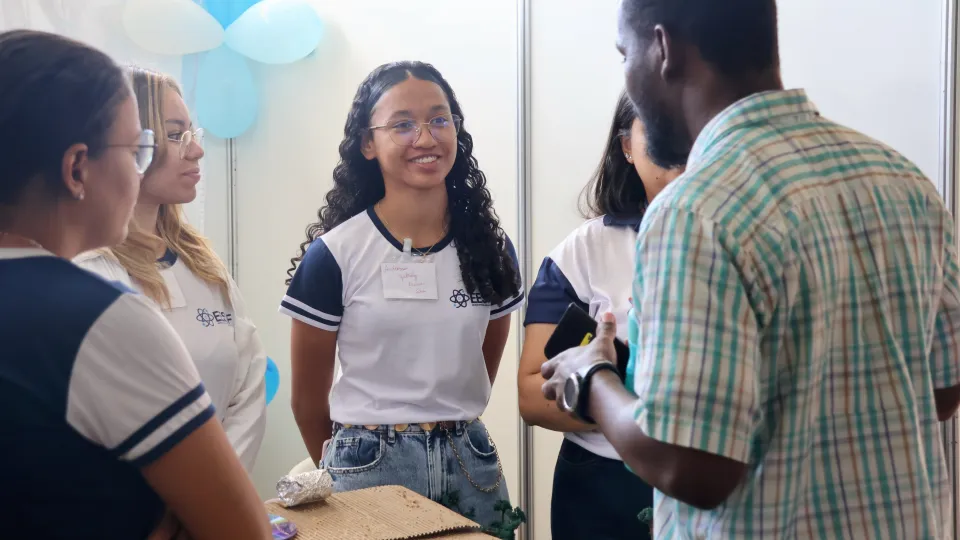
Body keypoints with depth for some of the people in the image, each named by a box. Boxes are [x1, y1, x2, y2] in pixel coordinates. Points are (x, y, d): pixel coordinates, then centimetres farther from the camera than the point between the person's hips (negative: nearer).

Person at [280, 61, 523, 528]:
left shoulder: (491, 248, 0)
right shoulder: (333, 255, -10)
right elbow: (308, 401, -1)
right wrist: (344, 470, 10)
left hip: (470, 462, 3)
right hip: (370, 468, -3)